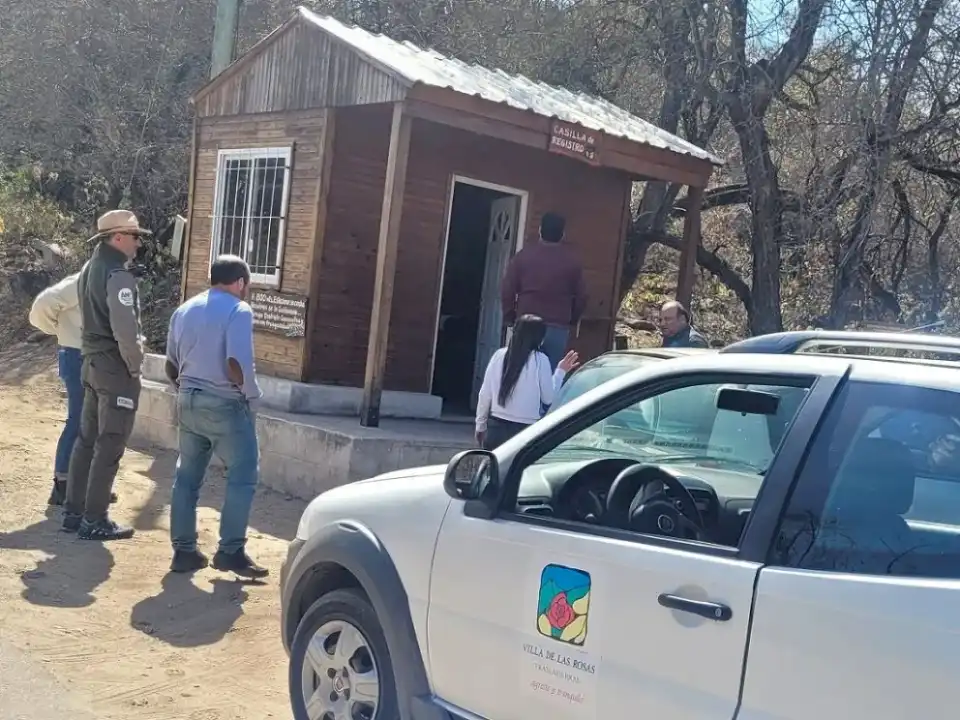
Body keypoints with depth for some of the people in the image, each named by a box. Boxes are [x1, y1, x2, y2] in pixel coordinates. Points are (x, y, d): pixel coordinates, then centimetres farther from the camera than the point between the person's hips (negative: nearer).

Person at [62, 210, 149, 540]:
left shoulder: (90, 268, 12)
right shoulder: (118, 275, -18)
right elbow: (125, 329, -25)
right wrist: (134, 364, -12)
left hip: (92, 362, 10)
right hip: (116, 368, -9)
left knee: (87, 439, 15)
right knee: (109, 447, -3)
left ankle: (73, 512, 21)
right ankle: (94, 521, 2)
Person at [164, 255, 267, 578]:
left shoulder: (184, 310, 13)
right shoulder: (238, 310, -10)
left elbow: (171, 366, 16)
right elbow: (236, 365, -21)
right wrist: (251, 393, -6)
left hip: (188, 402, 7)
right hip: (225, 405, -7)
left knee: (187, 476, 11)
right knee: (242, 475, 1)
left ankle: (184, 550, 14)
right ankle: (230, 551, -1)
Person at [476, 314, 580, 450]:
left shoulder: (499, 355, 2)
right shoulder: (540, 360, -7)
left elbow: (485, 393, 5)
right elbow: (548, 398, -2)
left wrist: (480, 425, 15)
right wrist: (561, 371, 9)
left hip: (497, 426, 3)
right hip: (525, 430, -3)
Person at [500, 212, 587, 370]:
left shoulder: (523, 255, 0)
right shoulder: (572, 260, 2)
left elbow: (507, 290, 1)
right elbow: (581, 296, 6)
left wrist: (509, 318, 12)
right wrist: (572, 320, 21)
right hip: (558, 328, 0)